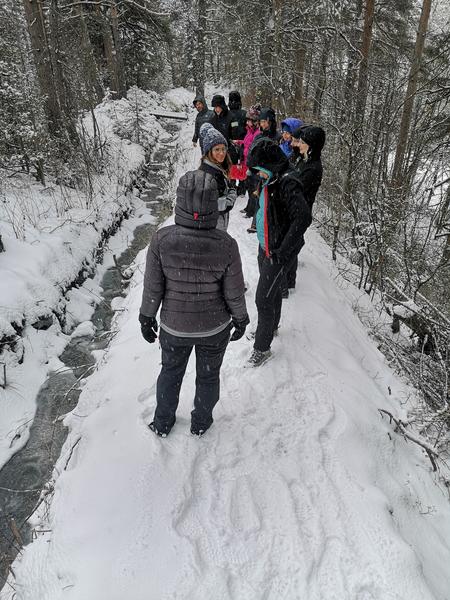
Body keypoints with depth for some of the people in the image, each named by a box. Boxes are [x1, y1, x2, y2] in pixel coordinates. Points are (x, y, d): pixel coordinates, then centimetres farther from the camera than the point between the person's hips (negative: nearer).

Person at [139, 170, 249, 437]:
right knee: (209, 375, 25)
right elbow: (234, 293, -12)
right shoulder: (226, 245, -24)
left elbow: (152, 288, -12)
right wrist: (241, 320, 6)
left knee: (171, 372, 26)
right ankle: (201, 423, 49)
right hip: (215, 327, -1)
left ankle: (163, 423, 49)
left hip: (173, 327, 1)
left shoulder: (162, 240, -22)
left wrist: (147, 319, 5)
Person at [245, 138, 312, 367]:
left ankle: (262, 348, 12)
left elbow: (304, 217, -34)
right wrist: (264, 243, 16)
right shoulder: (271, 178, 5)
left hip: (277, 253, -9)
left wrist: (282, 251, -28)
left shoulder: (287, 183, -23)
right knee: (272, 290, 24)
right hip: (265, 247, 9)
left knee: (263, 299, -3)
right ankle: (271, 326, 45)